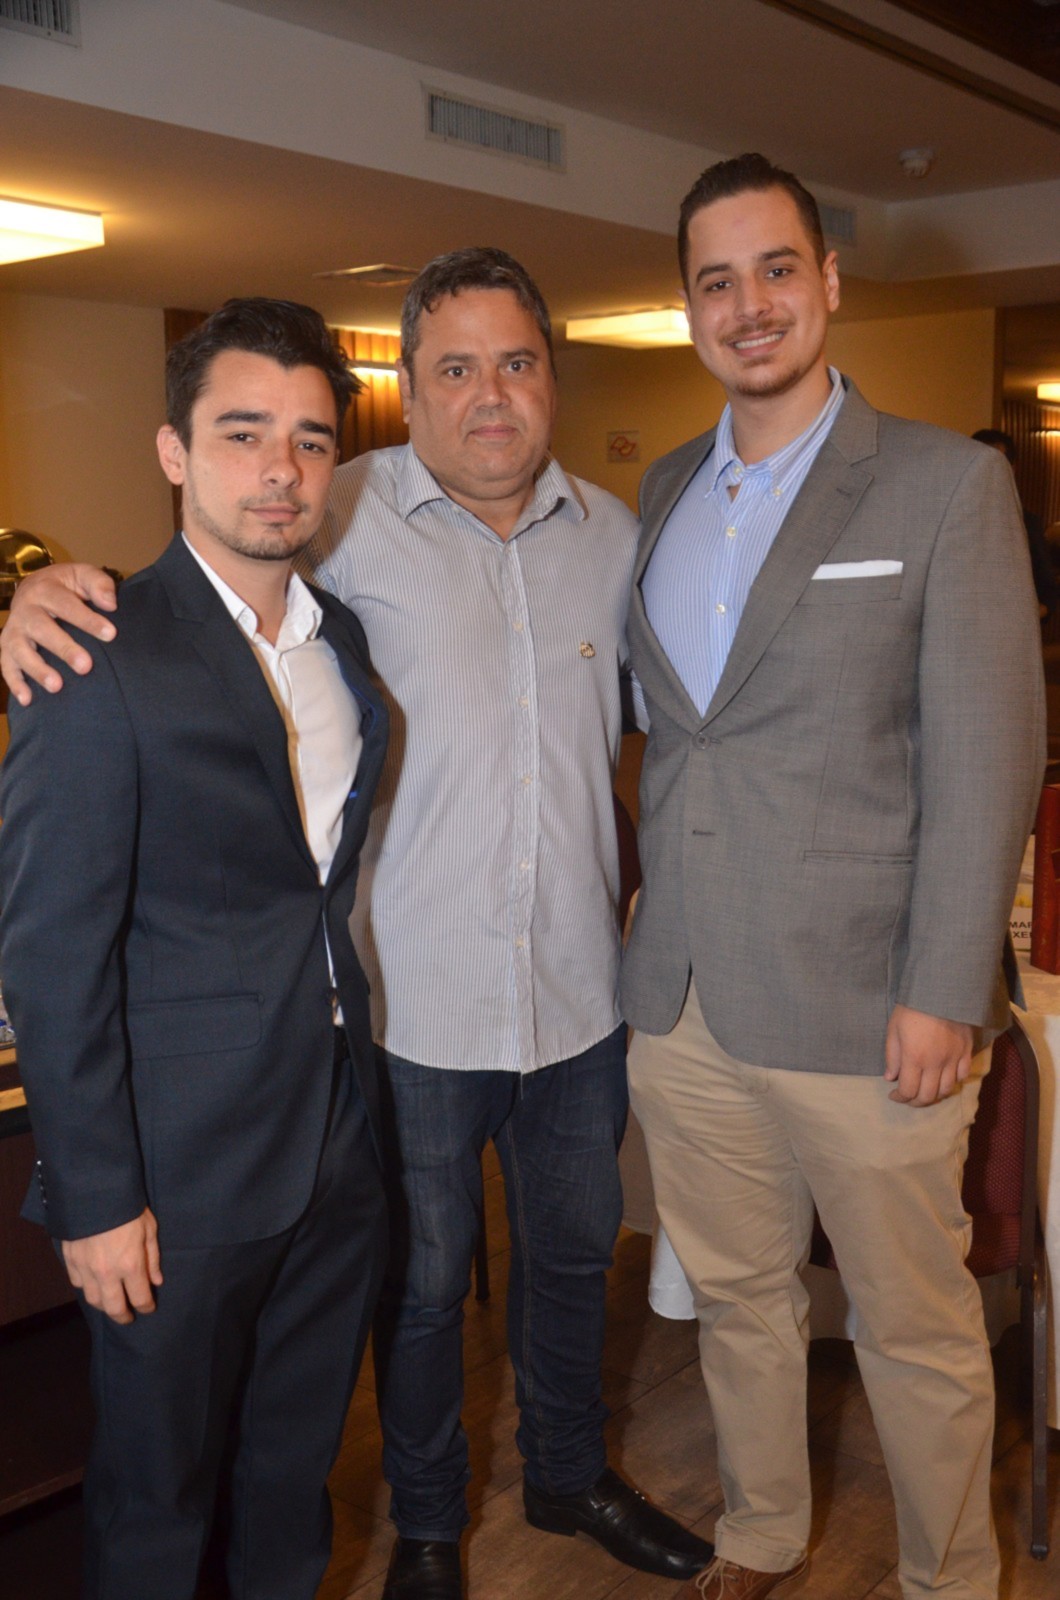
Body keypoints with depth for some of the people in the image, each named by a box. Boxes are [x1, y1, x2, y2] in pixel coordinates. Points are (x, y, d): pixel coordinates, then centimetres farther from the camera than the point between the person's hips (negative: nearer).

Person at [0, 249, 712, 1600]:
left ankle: (568, 1475, 49)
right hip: (418, 1000, -4)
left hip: (584, 993, 4)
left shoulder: (611, 532, 3)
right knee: (422, 1281, 15)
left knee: (573, 1252, 22)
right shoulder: (352, 516, -11)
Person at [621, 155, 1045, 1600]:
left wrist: (943, 993, -14)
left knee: (918, 1333, 11)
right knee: (737, 1298, 21)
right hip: (681, 1005, 5)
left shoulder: (948, 483, -6)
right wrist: (652, 934, 7)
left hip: (858, 1012, -4)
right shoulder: (664, 490, 11)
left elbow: (989, 755, -9)